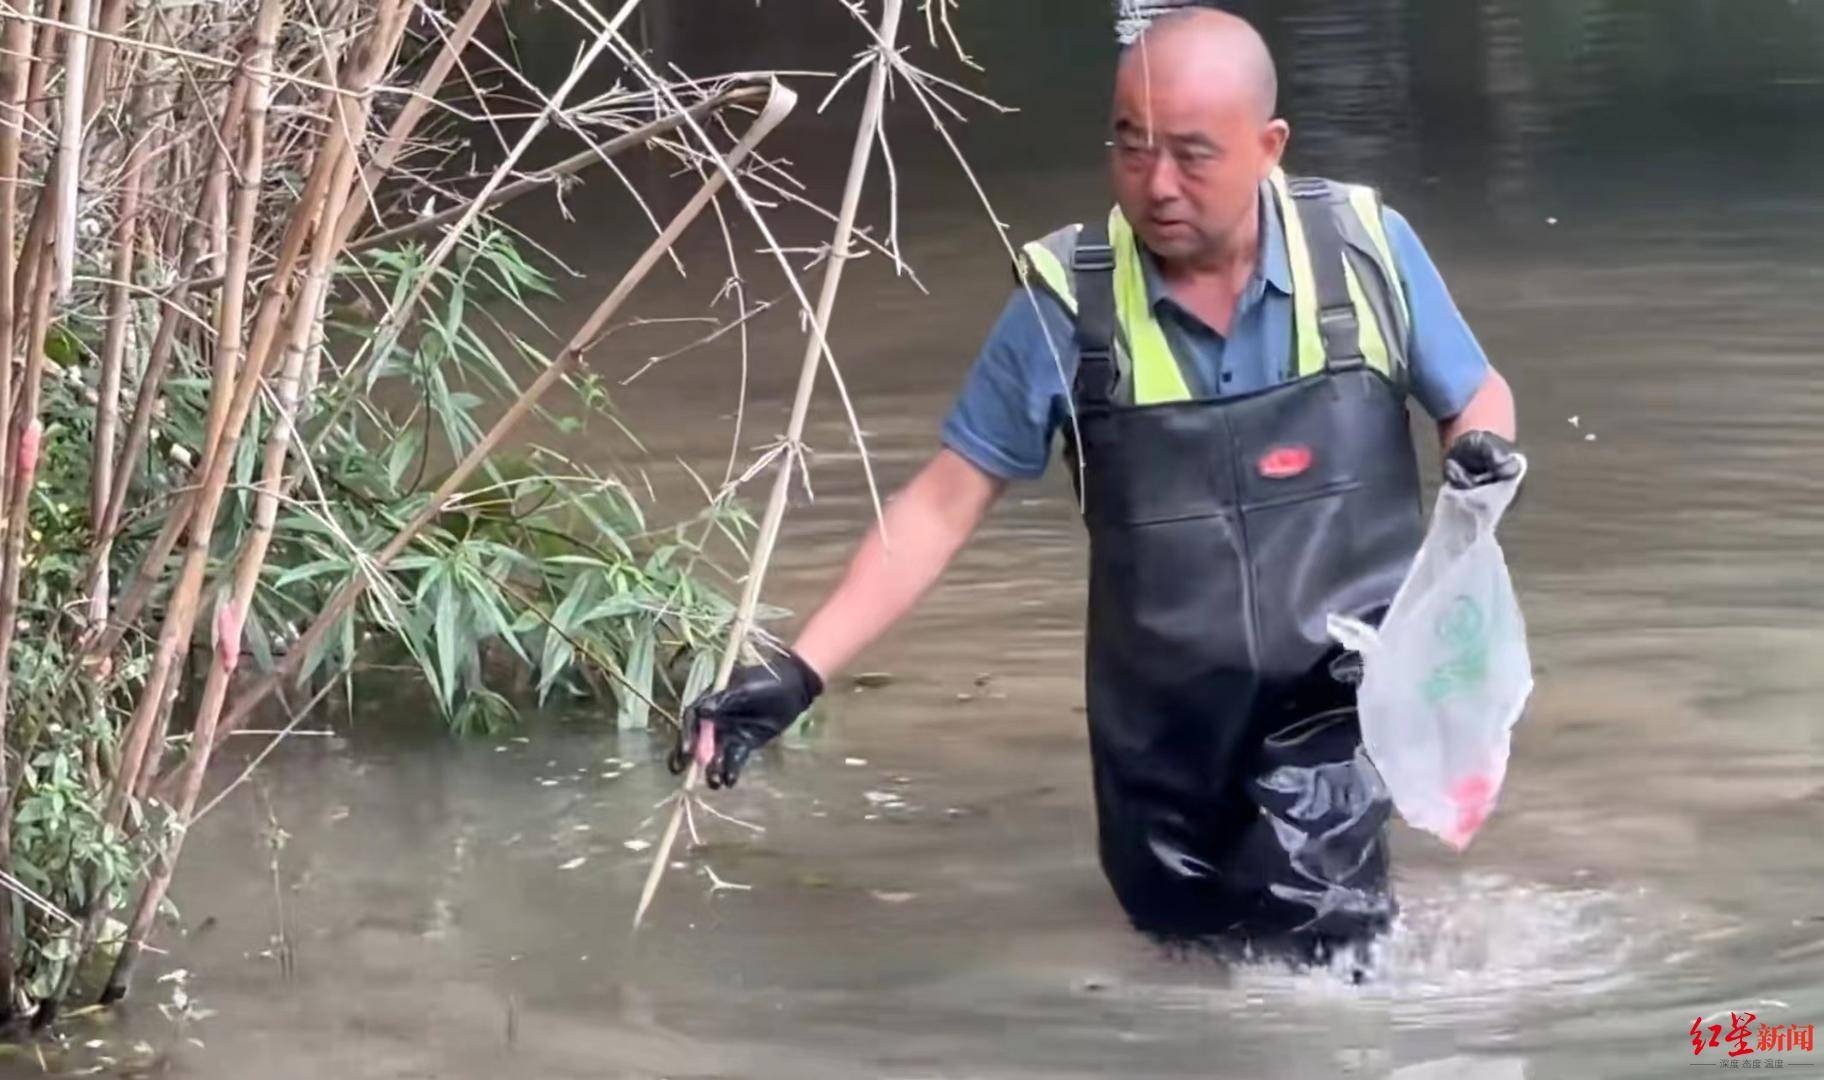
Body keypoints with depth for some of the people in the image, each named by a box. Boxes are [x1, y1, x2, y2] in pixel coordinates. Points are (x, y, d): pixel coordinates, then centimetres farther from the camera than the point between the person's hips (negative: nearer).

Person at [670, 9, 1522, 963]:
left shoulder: (1364, 249, -7)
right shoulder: (1067, 302, -8)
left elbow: (1477, 400, 10)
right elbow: (942, 505, -2)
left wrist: (1484, 457, -15)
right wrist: (799, 672, -9)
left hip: (1345, 693, -2)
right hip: (1168, 734, 2)